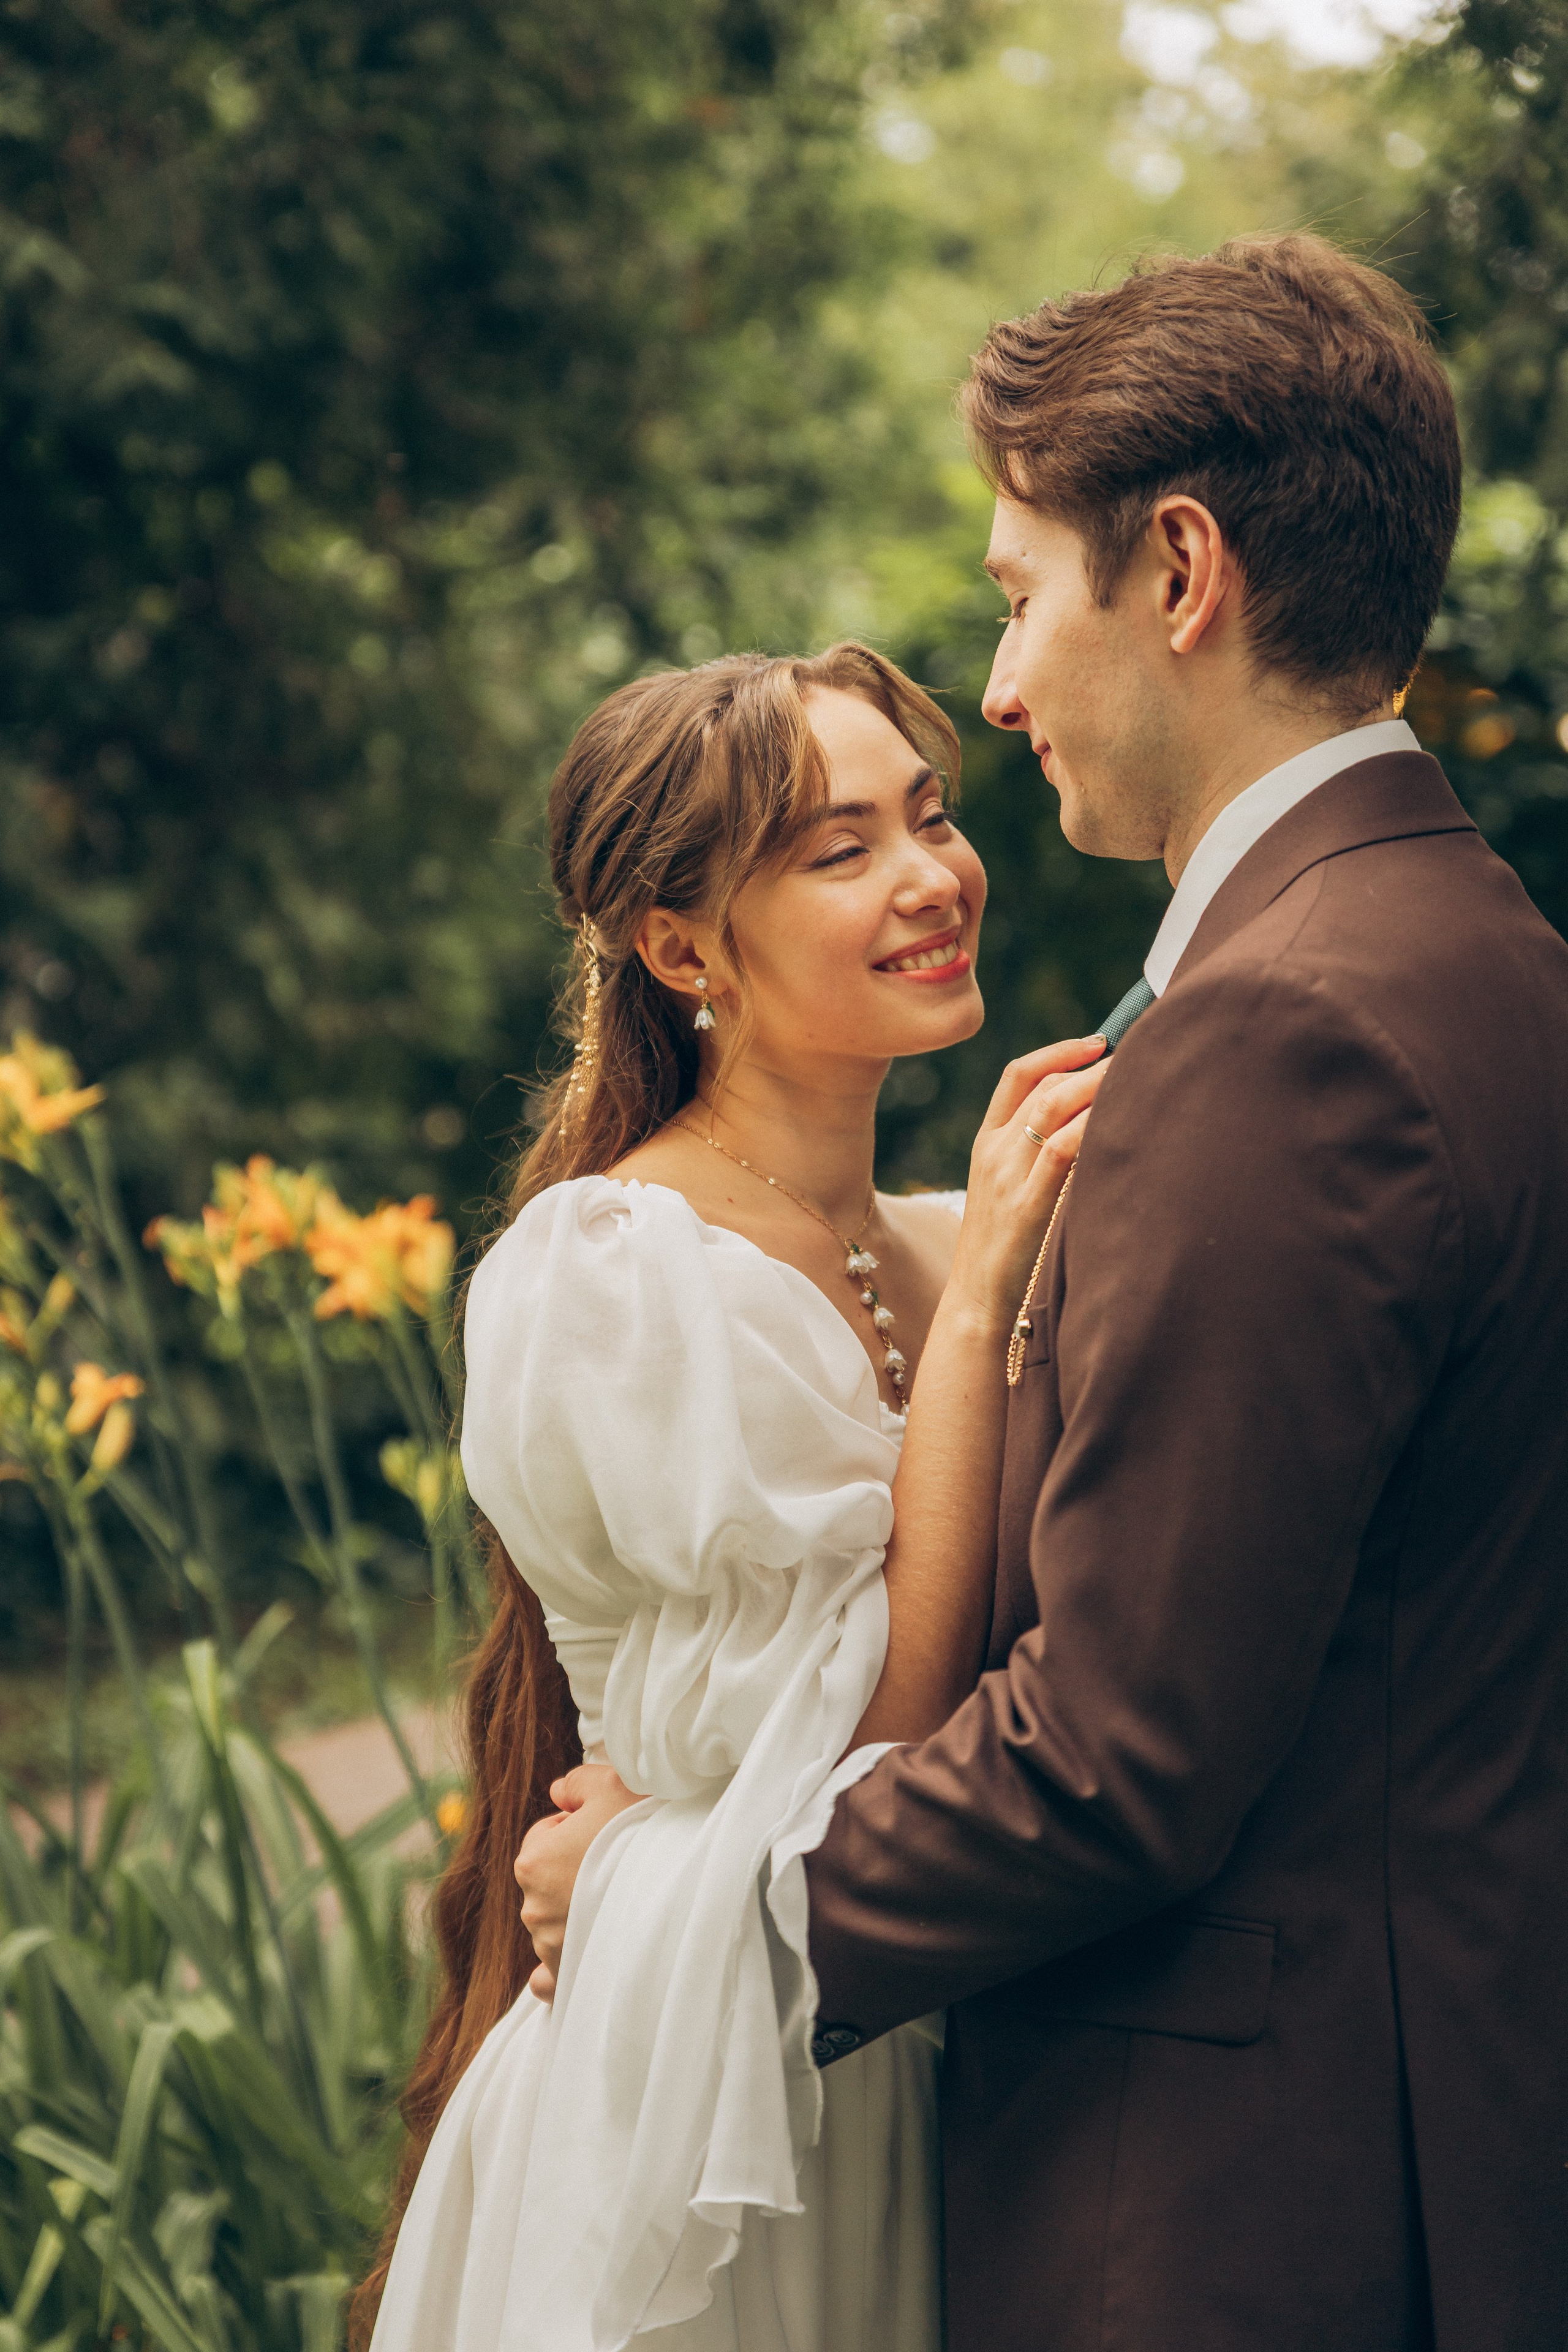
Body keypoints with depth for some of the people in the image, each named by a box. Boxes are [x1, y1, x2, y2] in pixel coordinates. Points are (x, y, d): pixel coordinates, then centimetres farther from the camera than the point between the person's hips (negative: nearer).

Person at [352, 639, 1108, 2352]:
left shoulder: (950, 1252, 5)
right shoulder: (611, 1278, -16)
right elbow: (872, 1725, -20)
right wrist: (977, 1303, -20)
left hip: (941, 2070, 7)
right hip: (706, 2081, -7)